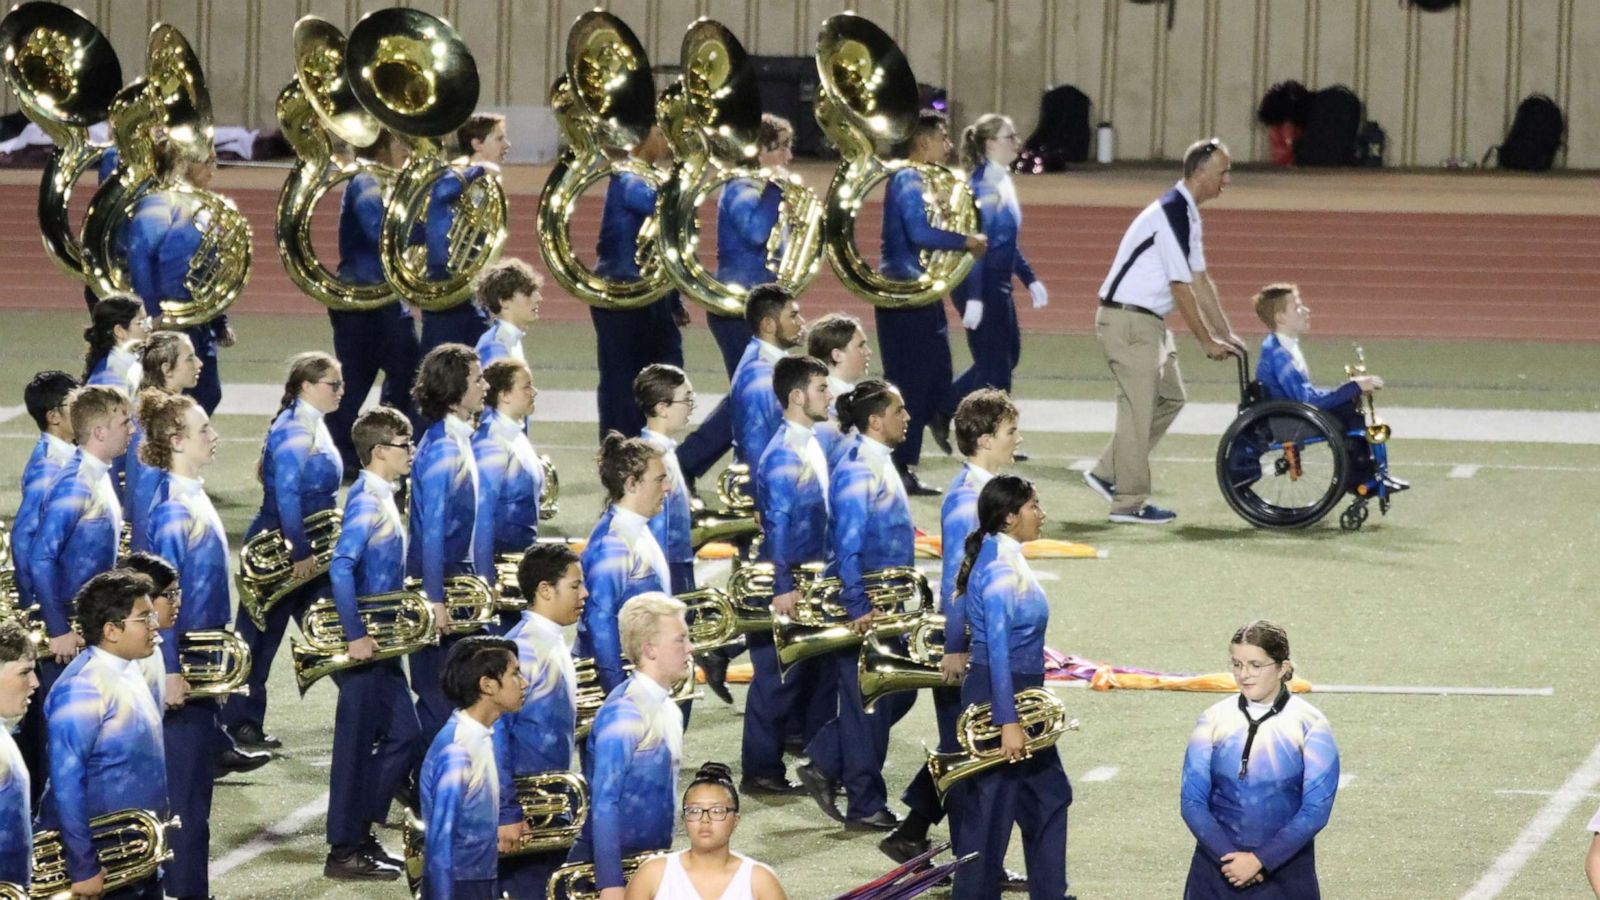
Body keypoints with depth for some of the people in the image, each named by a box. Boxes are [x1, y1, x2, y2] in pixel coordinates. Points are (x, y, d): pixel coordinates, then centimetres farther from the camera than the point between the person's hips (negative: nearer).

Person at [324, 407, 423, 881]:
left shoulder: (381, 499, 13)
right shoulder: (367, 501, -17)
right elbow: (341, 569, -27)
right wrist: (355, 635, -26)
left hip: (378, 640, 10)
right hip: (363, 644, -10)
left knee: (404, 736, 12)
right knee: (357, 744, -3)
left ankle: (361, 833, 19)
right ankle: (345, 853, 4)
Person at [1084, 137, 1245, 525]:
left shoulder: (1188, 215, 12)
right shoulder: (1172, 213, -20)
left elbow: (1200, 280, 18)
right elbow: (1181, 287, -19)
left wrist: (1226, 334, 15)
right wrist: (1207, 341, -14)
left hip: (1148, 319, 10)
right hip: (1128, 320, -10)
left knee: (1170, 397, 13)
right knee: (1139, 407, -7)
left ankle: (1107, 473, 18)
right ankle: (1129, 503, -1)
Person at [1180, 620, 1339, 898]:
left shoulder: (1310, 726, -3)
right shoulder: (1214, 721, 2)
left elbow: (1316, 809, -8)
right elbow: (1192, 801, 0)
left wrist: (1259, 860, -14)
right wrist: (1228, 858, -12)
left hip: (1285, 874, -2)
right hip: (1217, 873, 2)